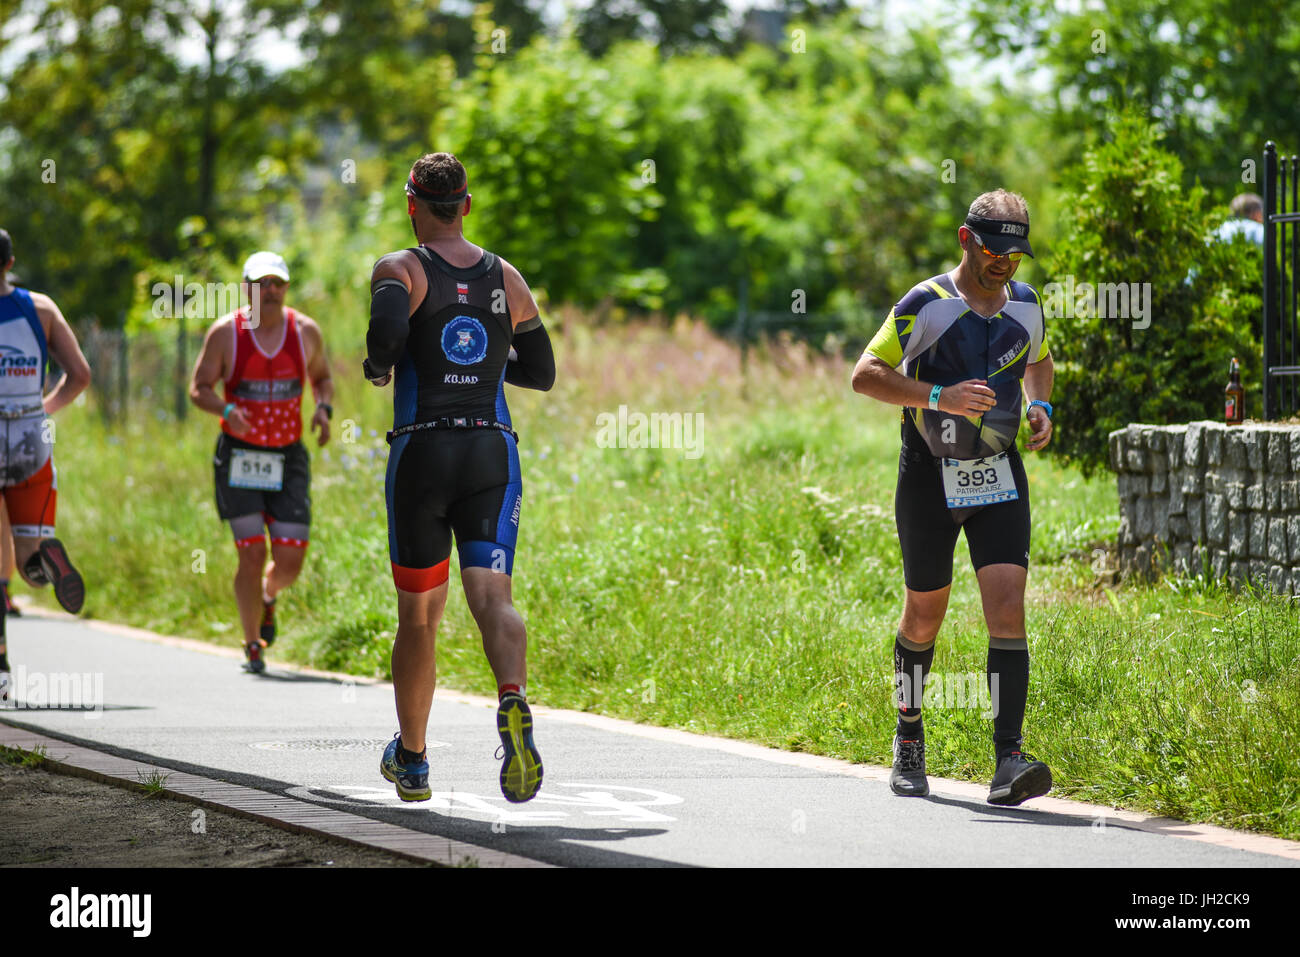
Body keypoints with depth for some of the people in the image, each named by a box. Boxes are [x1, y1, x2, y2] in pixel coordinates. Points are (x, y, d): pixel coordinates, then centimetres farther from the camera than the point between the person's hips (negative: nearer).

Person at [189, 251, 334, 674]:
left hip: (288, 457, 2)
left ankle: (268, 595, 34)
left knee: (290, 561, -3)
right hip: (239, 456, -2)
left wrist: (323, 408, -5)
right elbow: (199, 388, -3)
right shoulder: (225, 332, -5)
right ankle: (253, 644, 8)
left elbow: (322, 378, 17)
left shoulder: (306, 331, 2)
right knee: (251, 555, -9)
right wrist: (226, 409, -23)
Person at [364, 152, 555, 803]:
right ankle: (513, 702, -43)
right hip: (492, 454, 2)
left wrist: (377, 365, -1)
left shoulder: (400, 269, -1)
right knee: (492, 596, -11)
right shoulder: (507, 279, 11)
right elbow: (542, 372, 17)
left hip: (422, 451, -2)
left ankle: (411, 760, 27)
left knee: (419, 613, 12)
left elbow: (389, 327, -23)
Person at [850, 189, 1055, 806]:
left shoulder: (1026, 304, 6)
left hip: (999, 477, 3)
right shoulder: (925, 305, -11)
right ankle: (908, 742, 33)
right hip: (930, 477, -3)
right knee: (924, 617, 9)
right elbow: (865, 375, -13)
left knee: (1008, 611, -13)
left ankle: (1008, 761, -18)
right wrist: (939, 396, -26)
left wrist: (1041, 407, 5)